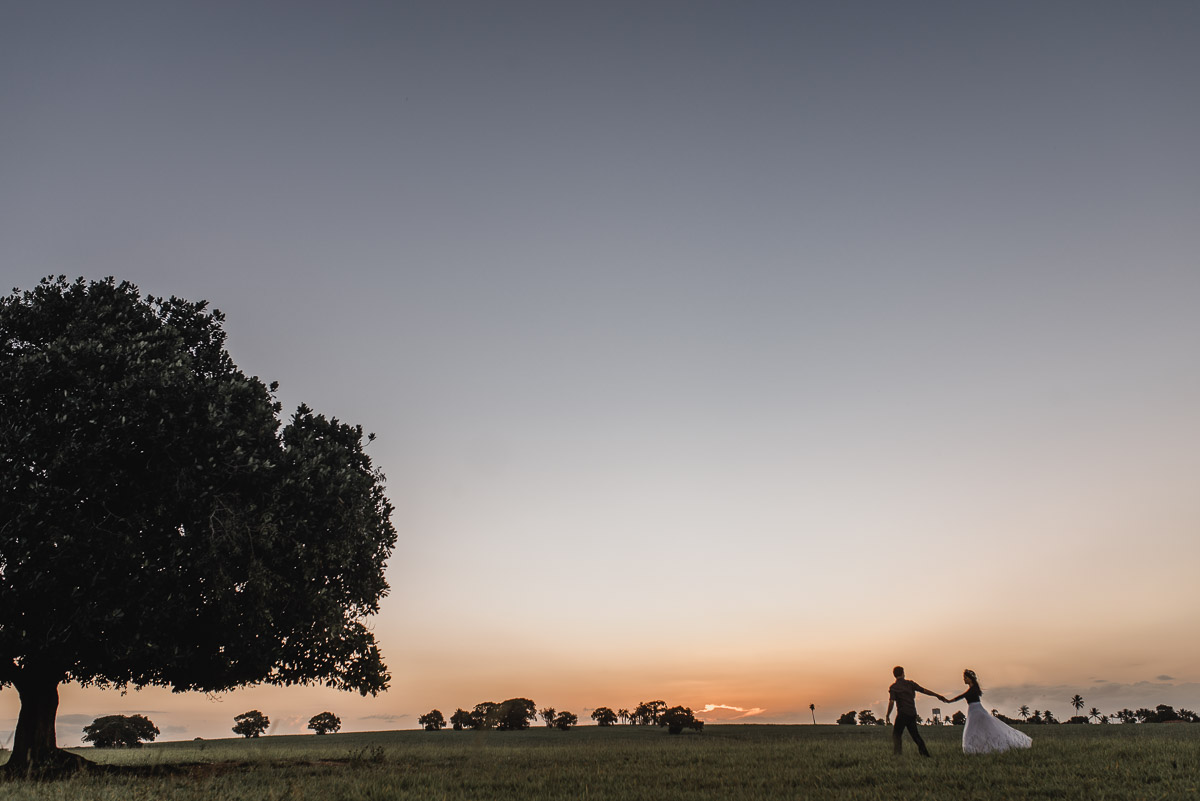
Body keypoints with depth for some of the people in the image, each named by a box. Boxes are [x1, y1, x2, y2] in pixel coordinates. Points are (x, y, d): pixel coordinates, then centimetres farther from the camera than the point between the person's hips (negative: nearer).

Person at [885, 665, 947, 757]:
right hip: (912, 714, 5)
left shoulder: (893, 687, -5)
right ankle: (925, 754, 14)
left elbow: (891, 702, -13)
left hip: (903, 713, -5)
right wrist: (937, 695, 17)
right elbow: (924, 690, 7)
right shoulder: (910, 683, 7)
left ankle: (898, 754, -11)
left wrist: (887, 715, -6)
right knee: (915, 735, 15)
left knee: (896, 734, 1)